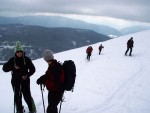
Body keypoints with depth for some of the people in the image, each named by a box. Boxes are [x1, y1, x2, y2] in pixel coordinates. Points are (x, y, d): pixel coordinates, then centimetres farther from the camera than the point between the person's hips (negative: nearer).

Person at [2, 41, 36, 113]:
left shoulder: (26, 60, -3)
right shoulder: (12, 60, 0)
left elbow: (32, 69, 1)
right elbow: (4, 68, -2)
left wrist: (27, 75, -14)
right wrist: (13, 67, -16)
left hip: (25, 81, -2)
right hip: (15, 81, 2)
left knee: (27, 96, -2)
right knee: (17, 97, 10)